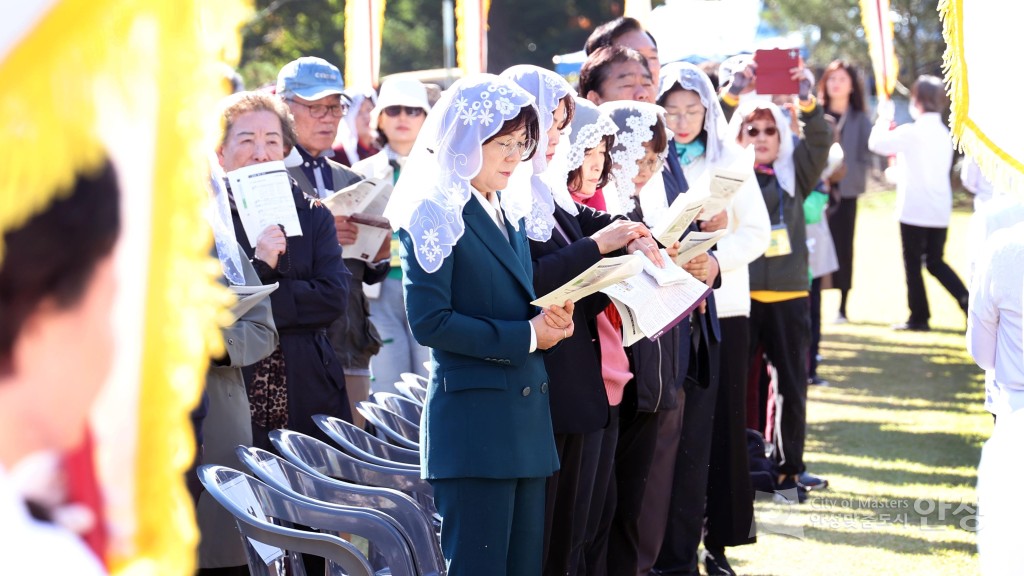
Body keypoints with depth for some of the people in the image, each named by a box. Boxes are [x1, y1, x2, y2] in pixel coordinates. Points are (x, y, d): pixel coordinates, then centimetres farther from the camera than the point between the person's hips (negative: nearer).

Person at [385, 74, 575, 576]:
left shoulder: (511, 213, 16)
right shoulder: (436, 214, -9)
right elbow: (429, 321, -17)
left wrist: (549, 322, 0)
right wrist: (525, 337, -15)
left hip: (525, 419, 8)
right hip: (472, 418, -8)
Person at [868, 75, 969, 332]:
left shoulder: (912, 132, -15)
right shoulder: (944, 133, 10)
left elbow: (876, 142, -11)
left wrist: (884, 118, 5)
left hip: (914, 210, -7)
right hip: (940, 211, 7)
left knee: (912, 263, 5)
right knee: (935, 262, 15)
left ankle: (919, 317, 8)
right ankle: (967, 300, -2)